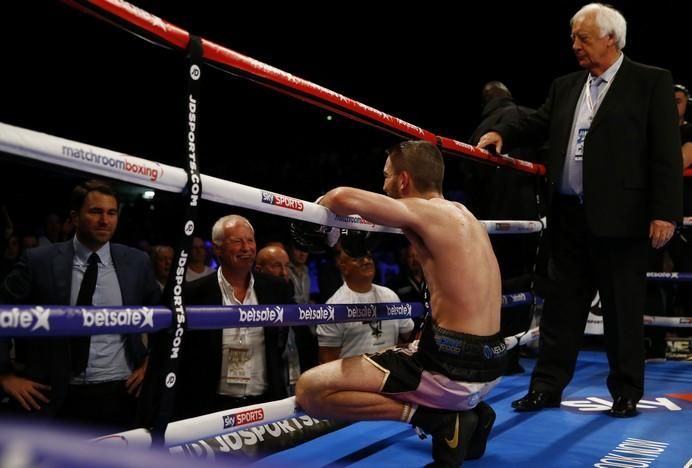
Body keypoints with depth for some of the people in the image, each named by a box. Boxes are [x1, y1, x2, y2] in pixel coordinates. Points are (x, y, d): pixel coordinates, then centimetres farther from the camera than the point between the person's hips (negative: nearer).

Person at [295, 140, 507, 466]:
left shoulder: (422, 211, -10)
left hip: (453, 368, -9)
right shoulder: (461, 214, 16)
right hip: (489, 366, 9)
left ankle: (442, 419, -8)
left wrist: (317, 206, 0)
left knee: (310, 390, -9)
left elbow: (342, 197, -23)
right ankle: (469, 412, 17)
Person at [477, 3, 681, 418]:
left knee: (623, 309, 5)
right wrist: (503, 133, -6)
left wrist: (665, 212, -13)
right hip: (569, 216, 5)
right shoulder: (565, 87, 15)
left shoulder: (651, 81, -1)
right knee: (563, 304, 10)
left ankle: (626, 392, 19)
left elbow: (667, 152, -6)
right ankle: (548, 385, 19)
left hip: (619, 217, -5)